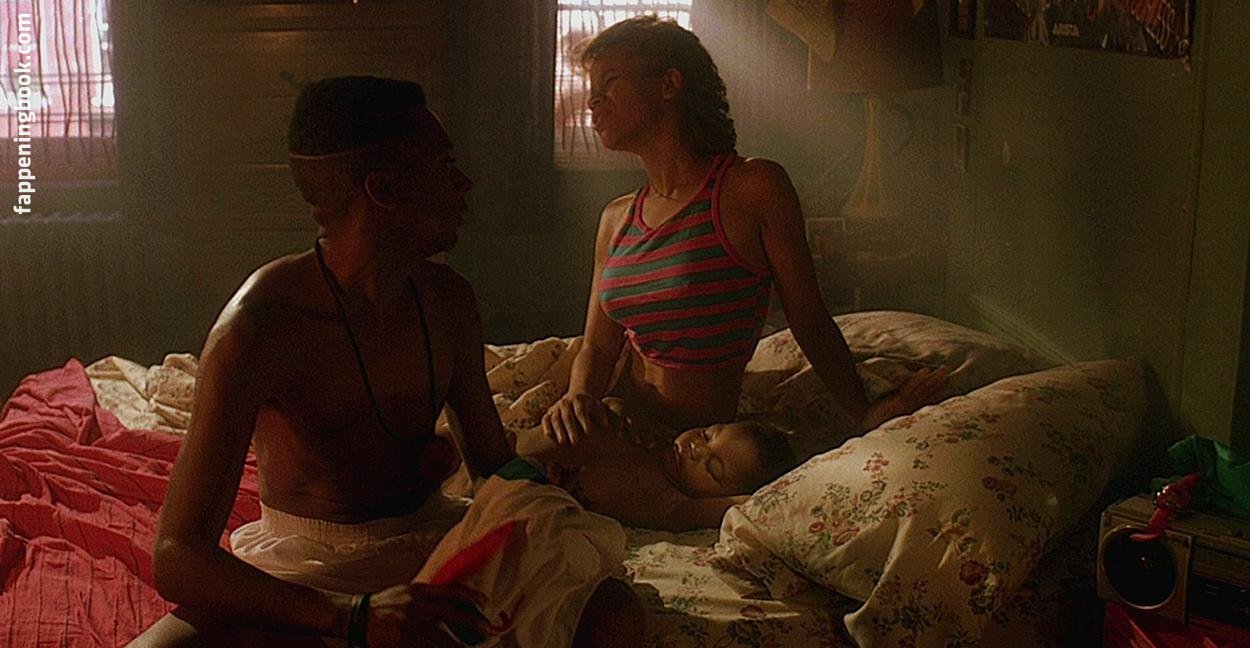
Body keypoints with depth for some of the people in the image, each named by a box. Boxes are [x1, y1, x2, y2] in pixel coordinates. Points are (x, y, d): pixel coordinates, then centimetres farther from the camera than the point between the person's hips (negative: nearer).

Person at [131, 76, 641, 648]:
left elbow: (492, 458, 14)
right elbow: (177, 558, -27)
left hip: (430, 536, 5)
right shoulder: (256, 327, -22)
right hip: (301, 570, -4)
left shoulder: (448, 300, 0)